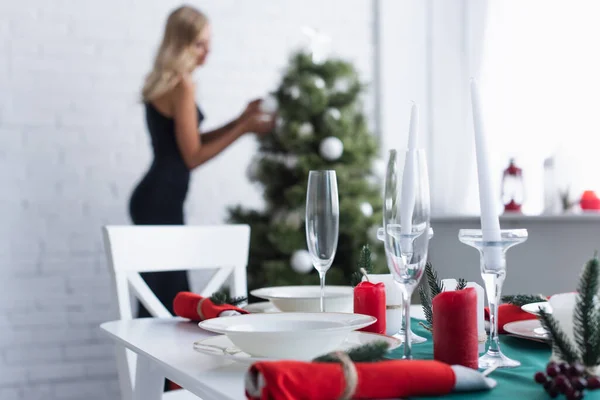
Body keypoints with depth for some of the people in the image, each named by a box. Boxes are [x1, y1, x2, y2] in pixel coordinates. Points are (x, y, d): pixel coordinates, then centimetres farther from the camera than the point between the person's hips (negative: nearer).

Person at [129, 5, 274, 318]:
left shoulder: (164, 83, 14)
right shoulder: (182, 86, -13)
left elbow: (190, 141, 18)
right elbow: (193, 156, -12)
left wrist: (241, 119, 14)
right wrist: (245, 129, -7)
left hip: (156, 201, 10)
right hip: (161, 202, -10)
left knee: (172, 293, 10)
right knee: (165, 294, -8)